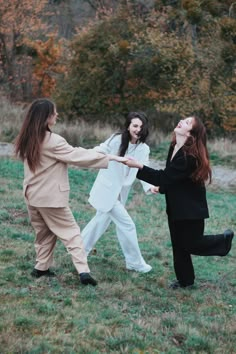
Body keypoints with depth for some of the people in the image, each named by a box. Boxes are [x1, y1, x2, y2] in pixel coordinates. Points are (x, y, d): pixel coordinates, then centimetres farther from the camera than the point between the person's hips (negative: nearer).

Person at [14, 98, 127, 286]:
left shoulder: (28, 140, 3)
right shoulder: (52, 141, -20)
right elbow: (78, 156, -18)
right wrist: (110, 158, -13)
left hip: (33, 196, 7)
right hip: (51, 197, -7)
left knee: (44, 232, 21)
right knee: (71, 232, 0)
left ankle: (41, 267, 24)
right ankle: (83, 271, -7)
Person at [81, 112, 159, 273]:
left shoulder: (144, 149, -3)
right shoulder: (117, 140, -18)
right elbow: (99, 151, -12)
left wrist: (149, 187, -28)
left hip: (120, 192, 7)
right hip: (107, 189, -7)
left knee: (101, 221, 22)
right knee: (127, 224, -7)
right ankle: (135, 262, 8)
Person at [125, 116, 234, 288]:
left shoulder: (190, 156, -28)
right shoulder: (175, 147, 0)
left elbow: (165, 177, -30)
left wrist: (139, 167, -32)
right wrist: (161, 188, 3)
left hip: (191, 208, -8)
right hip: (176, 207, 8)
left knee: (191, 244, 3)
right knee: (178, 244, 13)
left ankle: (224, 239, 26)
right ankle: (185, 279, 26)